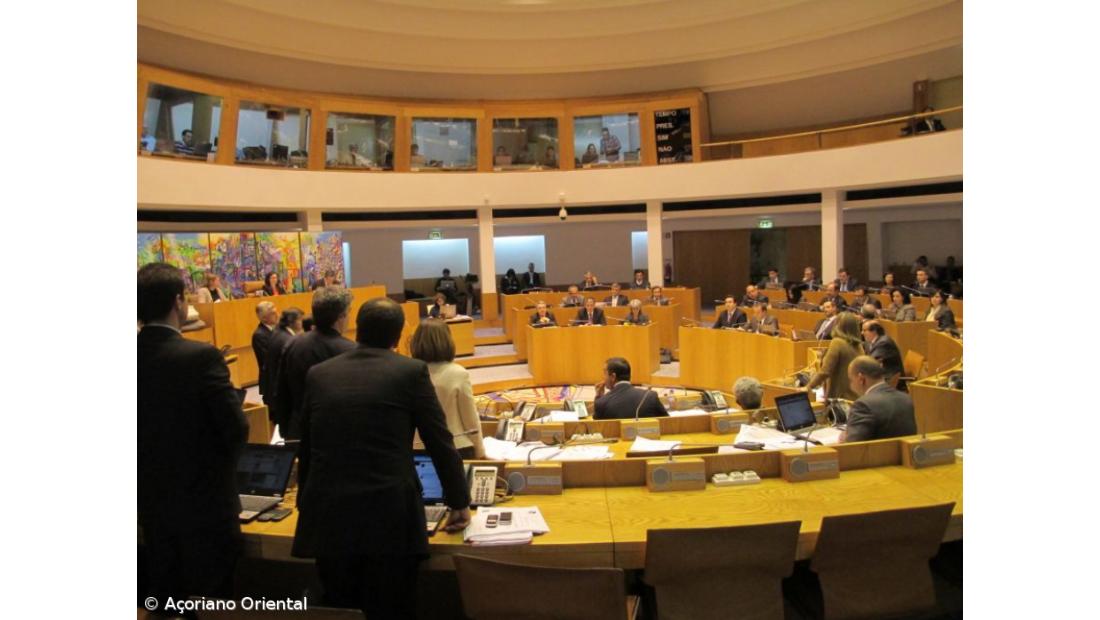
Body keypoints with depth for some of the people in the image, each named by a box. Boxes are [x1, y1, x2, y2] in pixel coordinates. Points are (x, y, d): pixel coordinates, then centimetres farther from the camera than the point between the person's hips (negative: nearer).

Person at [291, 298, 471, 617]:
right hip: (390, 516, -3)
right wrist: (459, 503, 15)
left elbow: (305, 449, 17)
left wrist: (306, 505, 32)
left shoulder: (318, 374, 8)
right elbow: (441, 444, 2)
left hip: (329, 516, 4)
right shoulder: (412, 371, -2)